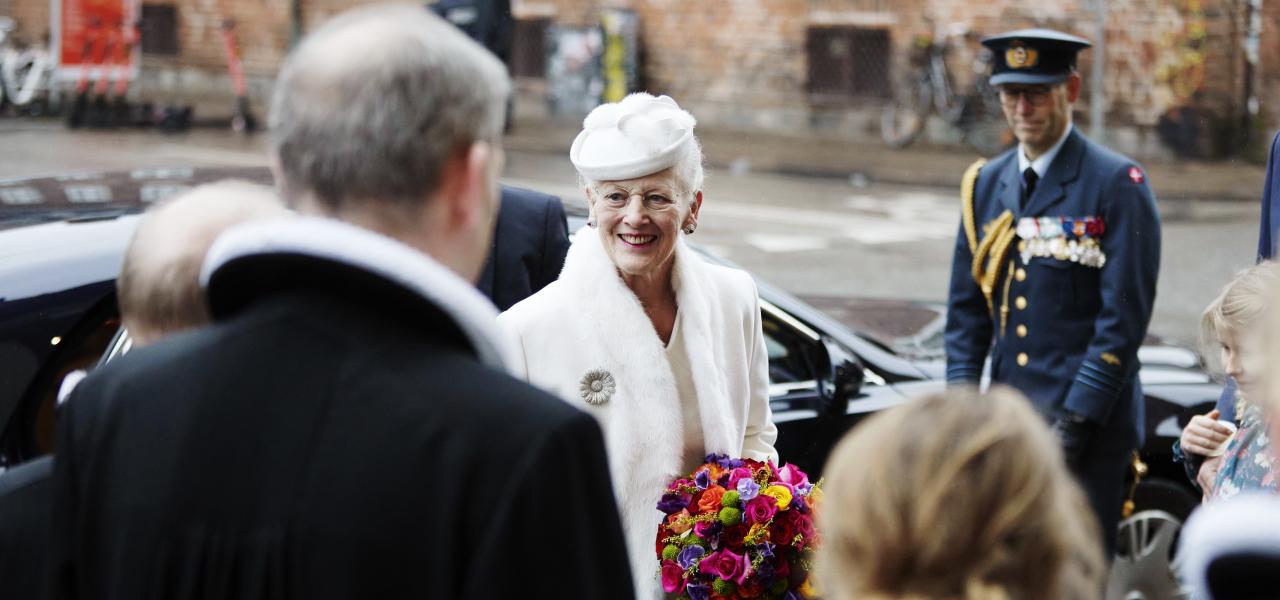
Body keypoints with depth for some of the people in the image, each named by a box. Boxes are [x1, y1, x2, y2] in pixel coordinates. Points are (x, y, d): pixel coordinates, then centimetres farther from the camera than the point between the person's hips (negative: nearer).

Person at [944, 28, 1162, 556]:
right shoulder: (986, 185, 12)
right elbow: (966, 309, 15)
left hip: (1089, 427, -5)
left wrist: (1075, 420, -15)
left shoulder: (1118, 185, -6)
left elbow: (1124, 317, -10)